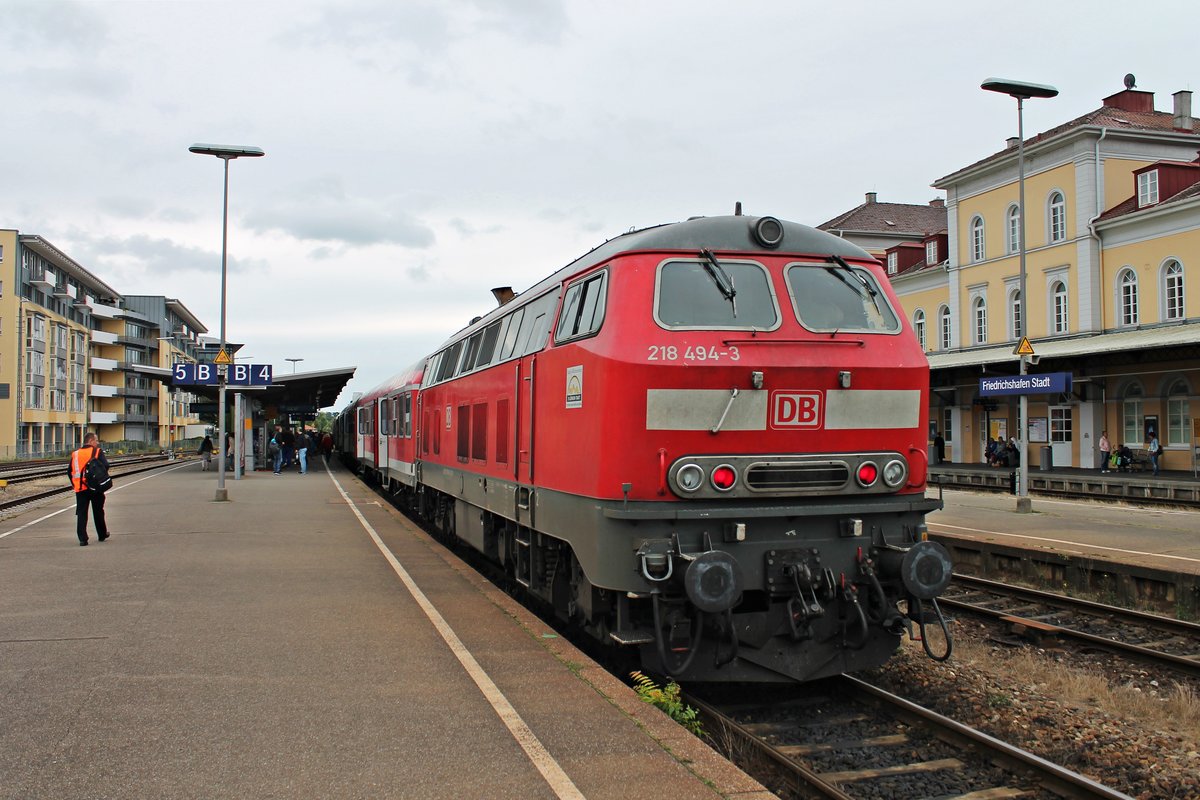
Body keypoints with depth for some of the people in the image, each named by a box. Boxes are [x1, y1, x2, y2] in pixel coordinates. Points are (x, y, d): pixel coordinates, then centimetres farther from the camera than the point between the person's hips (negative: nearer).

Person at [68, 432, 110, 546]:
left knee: (81, 513, 2)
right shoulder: (97, 451, -2)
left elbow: (69, 471, 11)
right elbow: (105, 465, -14)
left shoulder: (75, 454, 10)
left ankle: (82, 539, -6)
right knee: (98, 511, 13)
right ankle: (102, 535, 25)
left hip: (80, 488, 2)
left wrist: (74, 484, 19)